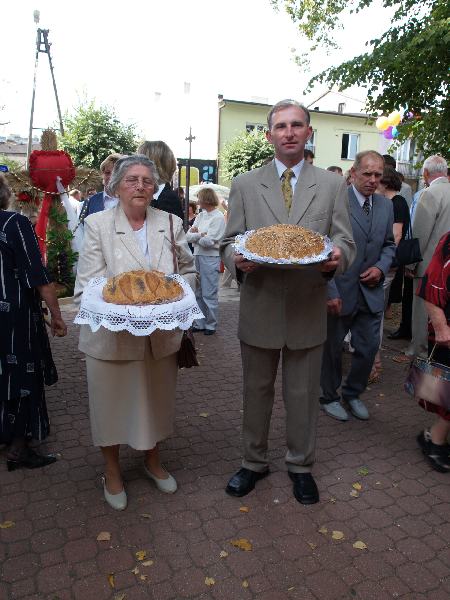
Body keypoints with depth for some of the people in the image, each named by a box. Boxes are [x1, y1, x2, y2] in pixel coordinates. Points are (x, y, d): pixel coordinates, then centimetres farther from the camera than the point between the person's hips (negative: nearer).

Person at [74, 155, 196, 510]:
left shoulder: (171, 224, 1)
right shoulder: (97, 225, -7)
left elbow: (189, 270, 10)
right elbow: (86, 286, -10)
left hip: (161, 336, 3)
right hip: (112, 335, -2)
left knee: (157, 400, 18)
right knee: (112, 402, 12)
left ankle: (152, 459, 46)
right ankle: (112, 470, 38)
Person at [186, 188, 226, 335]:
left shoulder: (218, 217, -8)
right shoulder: (200, 215, 13)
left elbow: (208, 241, -16)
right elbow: (188, 236, 5)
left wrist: (195, 234, -1)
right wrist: (201, 234, -11)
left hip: (210, 258, -7)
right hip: (197, 257, 7)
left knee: (209, 294, -1)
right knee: (197, 293, 11)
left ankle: (211, 325, 10)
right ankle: (200, 323, 21)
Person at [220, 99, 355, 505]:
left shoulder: (332, 185, 5)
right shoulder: (245, 185, 4)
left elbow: (346, 242, 3)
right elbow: (229, 242, 3)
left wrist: (338, 256, -21)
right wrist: (237, 258, -20)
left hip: (308, 309, 0)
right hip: (259, 308, 0)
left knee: (303, 395, 14)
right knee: (256, 392, 15)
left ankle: (301, 465, 36)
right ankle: (254, 462, 36)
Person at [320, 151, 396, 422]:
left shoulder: (386, 205, 6)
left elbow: (389, 244, 16)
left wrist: (381, 267, -5)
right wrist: (330, 292, -17)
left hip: (371, 291, 5)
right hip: (340, 291, -5)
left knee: (369, 348, 12)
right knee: (332, 347, 11)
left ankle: (353, 393, 35)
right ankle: (329, 396, 32)